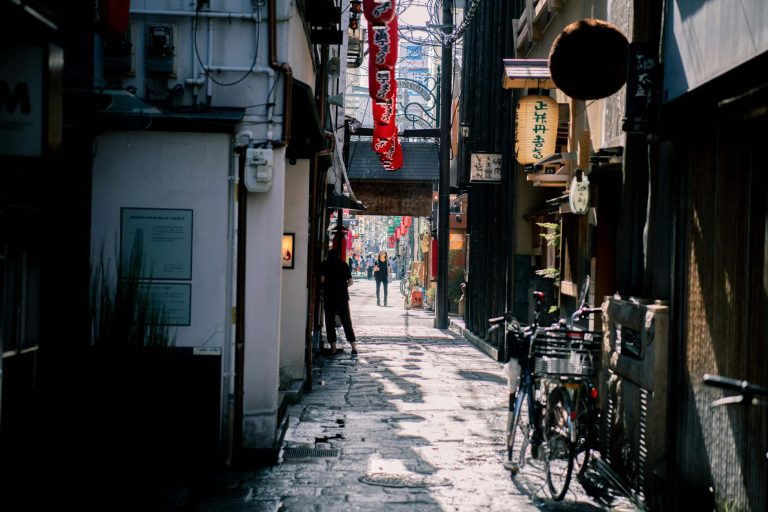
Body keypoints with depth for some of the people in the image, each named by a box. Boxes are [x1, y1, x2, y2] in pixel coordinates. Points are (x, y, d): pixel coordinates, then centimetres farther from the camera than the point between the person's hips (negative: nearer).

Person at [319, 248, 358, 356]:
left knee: (330, 321, 4)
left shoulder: (324, 264, 3)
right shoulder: (343, 264, 9)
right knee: (346, 321, 5)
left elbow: (322, 280, -8)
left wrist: (324, 287, 12)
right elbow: (350, 282, 7)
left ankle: (333, 349, 0)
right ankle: (354, 348, -2)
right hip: (343, 296, 2)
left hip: (329, 295, -2)